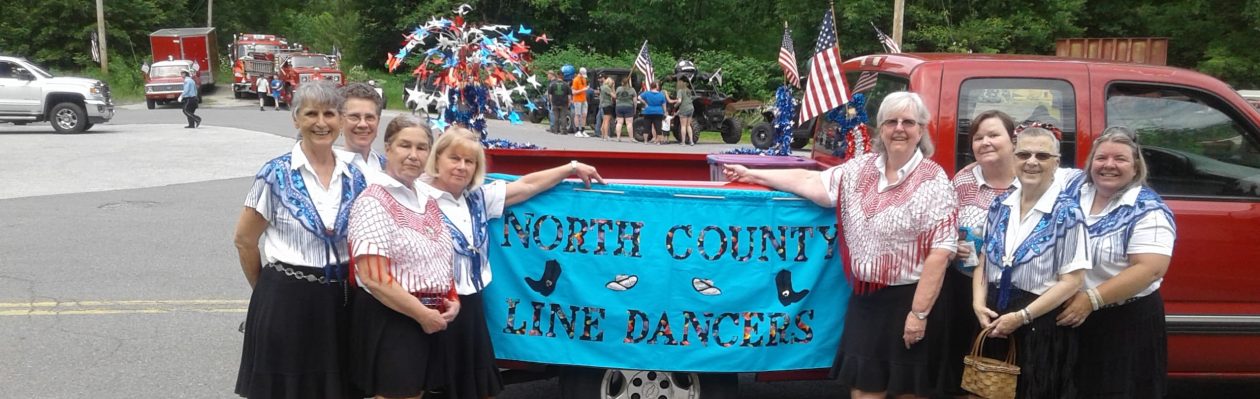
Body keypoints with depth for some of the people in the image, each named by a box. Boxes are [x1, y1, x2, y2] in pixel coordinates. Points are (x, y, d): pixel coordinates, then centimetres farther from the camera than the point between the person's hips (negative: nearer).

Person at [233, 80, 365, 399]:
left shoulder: (355, 175, 3)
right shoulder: (276, 174, -7)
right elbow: (244, 240, -1)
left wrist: (334, 286, 12)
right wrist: (268, 288, 6)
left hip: (338, 300, 4)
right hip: (286, 301, -3)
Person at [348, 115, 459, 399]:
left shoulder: (426, 201, 12)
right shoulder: (373, 203, -14)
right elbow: (373, 278, -21)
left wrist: (452, 300, 4)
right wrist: (422, 313, -16)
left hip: (432, 319, 8)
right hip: (390, 320, -8)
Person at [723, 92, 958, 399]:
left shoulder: (933, 180, -12)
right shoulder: (862, 168, 5)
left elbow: (940, 251, -17)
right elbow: (812, 182, 10)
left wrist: (919, 312, -20)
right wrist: (752, 174, 10)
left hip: (909, 299, -5)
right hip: (865, 298, 5)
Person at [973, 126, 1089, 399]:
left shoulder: (1067, 213, -10)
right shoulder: (1000, 206, 5)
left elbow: (1072, 281, -13)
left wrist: (1021, 317, -16)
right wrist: (979, 304, -5)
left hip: (1042, 326, -5)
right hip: (994, 321, 5)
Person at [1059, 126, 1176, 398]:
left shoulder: (1147, 210, -15)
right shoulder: (1076, 190, 2)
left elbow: (1150, 269, -23)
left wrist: (1091, 299, -26)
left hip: (1129, 323, -5)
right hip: (1072, 317, 5)